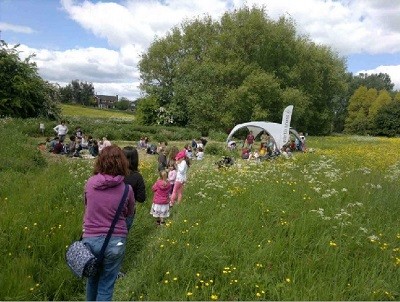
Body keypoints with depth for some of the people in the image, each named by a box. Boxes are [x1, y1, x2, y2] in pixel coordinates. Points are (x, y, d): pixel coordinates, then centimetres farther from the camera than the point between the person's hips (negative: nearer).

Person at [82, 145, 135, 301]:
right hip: (115, 242, -2)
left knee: (92, 279, 27)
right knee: (106, 286, 12)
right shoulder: (126, 189, -11)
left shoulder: (90, 183, -6)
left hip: (90, 239, 3)